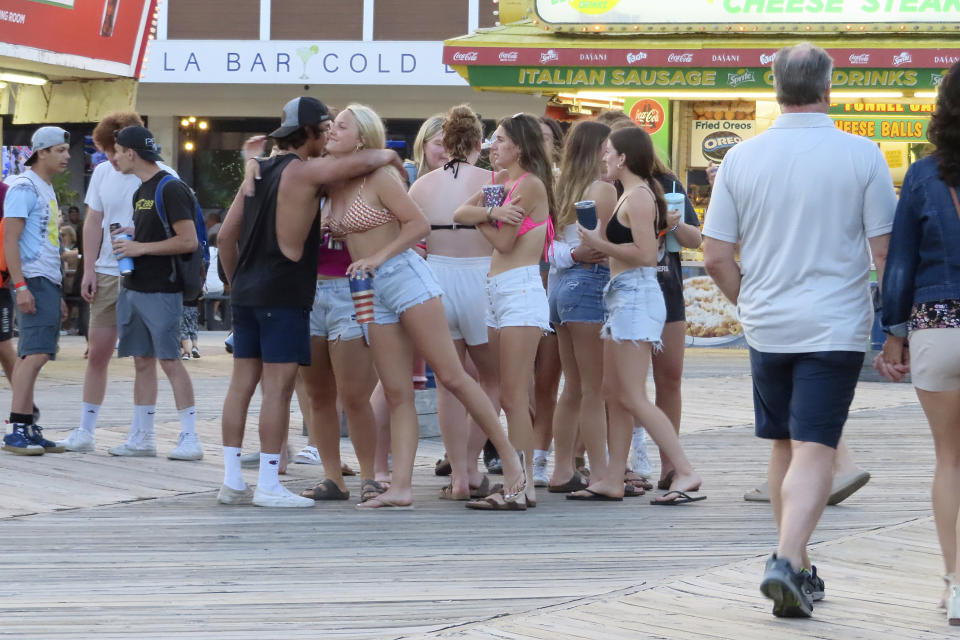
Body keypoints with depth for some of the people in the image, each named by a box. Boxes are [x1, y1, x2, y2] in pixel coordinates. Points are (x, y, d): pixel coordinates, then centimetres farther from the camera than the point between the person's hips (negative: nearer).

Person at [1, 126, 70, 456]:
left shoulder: (47, 190, 20)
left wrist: (57, 293, 24)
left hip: (49, 281, 10)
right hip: (34, 281, -10)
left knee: (31, 355, 8)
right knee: (36, 353, -16)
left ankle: (29, 430, 9)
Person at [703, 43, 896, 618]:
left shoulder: (742, 158, 0)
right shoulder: (861, 155, -7)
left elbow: (717, 257, 2)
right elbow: (887, 250, -6)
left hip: (766, 327, 3)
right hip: (835, 327, -3)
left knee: (785, 447, 16)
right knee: (814, 450, -5)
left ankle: (800, 571, 23)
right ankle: (788, 560, -22)